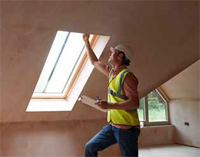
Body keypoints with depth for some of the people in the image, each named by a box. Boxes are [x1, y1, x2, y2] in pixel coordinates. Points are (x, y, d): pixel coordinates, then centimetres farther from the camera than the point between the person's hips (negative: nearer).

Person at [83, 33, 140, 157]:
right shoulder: (111, 72, 10)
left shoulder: (127, 76, -16)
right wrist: (87, 42, 28)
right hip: (112, 125, 8)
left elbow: (135, 103, -23)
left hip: (126, 128, -8)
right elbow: (95, 61, 25)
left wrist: (109, 105, -27)